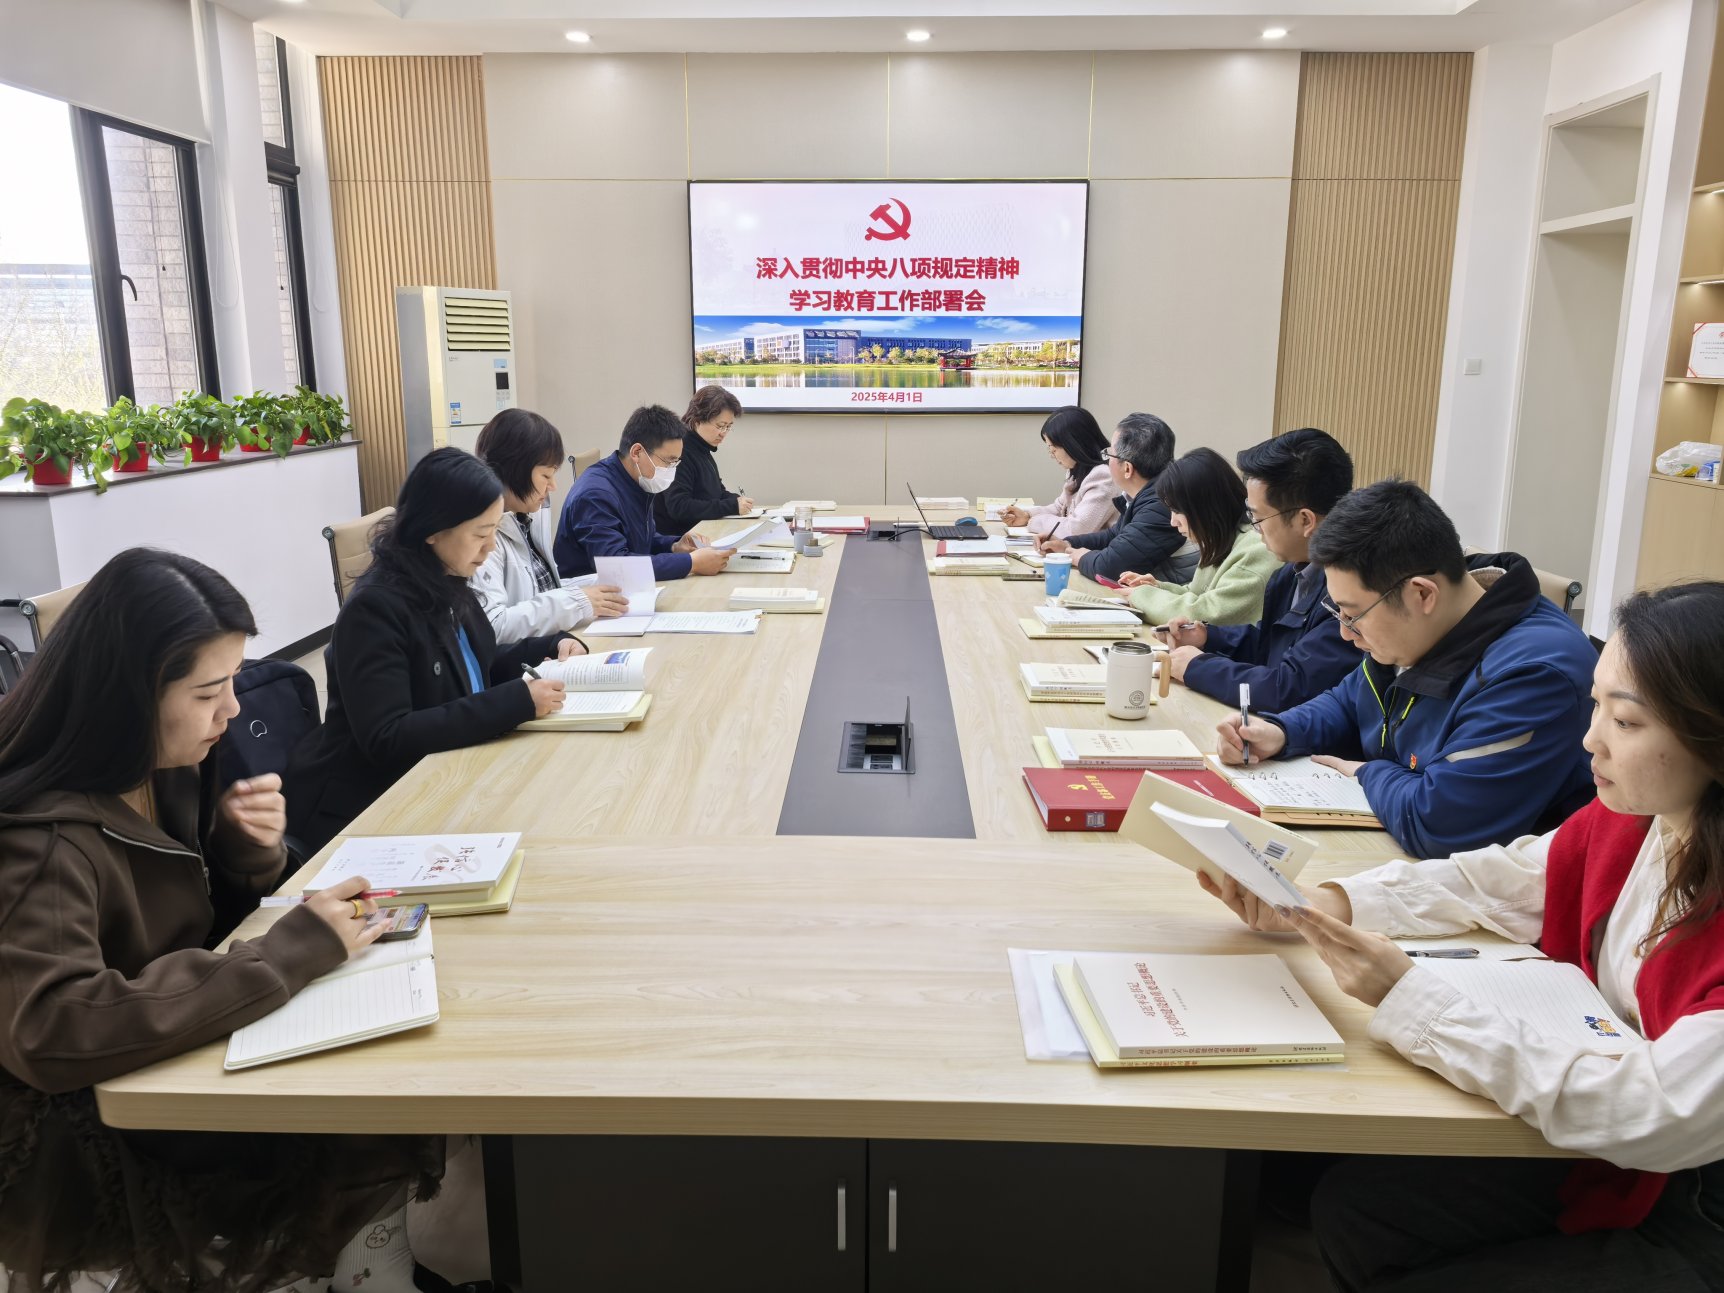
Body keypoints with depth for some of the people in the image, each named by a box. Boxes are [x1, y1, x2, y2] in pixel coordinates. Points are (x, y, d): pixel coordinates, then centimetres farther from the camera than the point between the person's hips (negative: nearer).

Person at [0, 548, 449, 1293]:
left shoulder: (155, 766, -3)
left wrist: (245, 846, -13)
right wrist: (294, 951, -35)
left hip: (171, 1060, 7)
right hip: (81, 1136, -7)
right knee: (375, 1129, -14)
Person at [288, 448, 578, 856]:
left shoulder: (447, 586, 2)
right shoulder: (375, 608, -20)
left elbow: (476, 668, 18)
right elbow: (386, 740, -27)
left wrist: (551, 646, 0)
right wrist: (517, 701, -30)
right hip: (365, 807, -7)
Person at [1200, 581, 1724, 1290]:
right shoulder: (1629, 821, -6)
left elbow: (1648, 1115, -33)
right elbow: (1492, 882, 2)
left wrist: (1408, 995, -35)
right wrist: (1318, 904, -13)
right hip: (1612, 1156, 6)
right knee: (1351, 1205, 3)